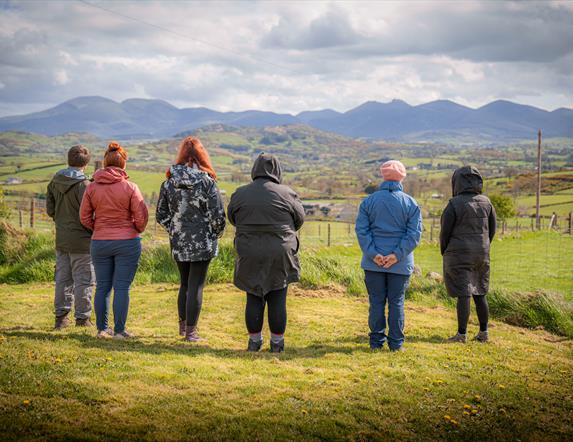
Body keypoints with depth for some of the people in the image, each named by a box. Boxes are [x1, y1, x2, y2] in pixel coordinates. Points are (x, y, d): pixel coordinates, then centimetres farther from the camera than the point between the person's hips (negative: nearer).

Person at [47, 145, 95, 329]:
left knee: (63, 278, 15)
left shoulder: (55, 181, 4)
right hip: (81, 240, -6)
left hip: (61, 240, 7)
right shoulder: (83, 184, -17)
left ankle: (61, 316, 20)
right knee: (83, 280, 3)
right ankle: (82, 318, 7)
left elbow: (50, 208, 10)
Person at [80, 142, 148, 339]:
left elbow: (84, 217, 3)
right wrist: (136, 230, 12)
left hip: (99, 242, 3)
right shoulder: (130, 187, -9)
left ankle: (102, 328, 17)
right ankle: (119, 330, 5)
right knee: (122, 287, 2)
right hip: (127, 242, -3)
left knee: (102, 286, 12)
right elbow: (141, 217, -8)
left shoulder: (92, 187, 0)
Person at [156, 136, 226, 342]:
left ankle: (183, 325, 30)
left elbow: (160, 215, 4)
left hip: (178, 242, 4)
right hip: (202, 243, -4)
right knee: (196, 286, 2)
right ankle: (190, 331, 6)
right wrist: (215, 235, 7)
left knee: (185, 284, 20)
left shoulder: (169, 182, -1)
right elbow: (218, 215, -11)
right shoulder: (207, 182, -11)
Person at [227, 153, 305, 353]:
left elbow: (232, 218, 12)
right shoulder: (287, 194, -6)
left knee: (254, 299, 9)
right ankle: (277, 342, 13)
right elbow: (299, 218, 5)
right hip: (280, 255, -1)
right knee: (277, 300, 6)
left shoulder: (240, 194, -1)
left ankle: (254, 340, 16)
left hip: (250, 255, 1)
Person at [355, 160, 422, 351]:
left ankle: (376, 341, 11)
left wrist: (372, 253, -10)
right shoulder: (410, 203, -1)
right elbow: (414, 233, -8)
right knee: (396, 303, 7)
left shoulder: (369, 201, 1)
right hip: (401, 264, 0)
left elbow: (361, 229, -6)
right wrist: (398, 255, -11)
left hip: (373, 263, 0)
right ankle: (396, 343, 10)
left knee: (376, 302, 7)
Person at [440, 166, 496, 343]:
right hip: (481, 255, 5)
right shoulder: (486, 202, 2)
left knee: (463, 294, -2)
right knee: (480, 293, 14)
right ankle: (483, 332, 18)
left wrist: (444, 253, 7)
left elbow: (445, 231, -9)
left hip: (459, 255, -5)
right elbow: (492, 229, 8)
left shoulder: (454, 204, -13)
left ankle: (461, 334, 2)